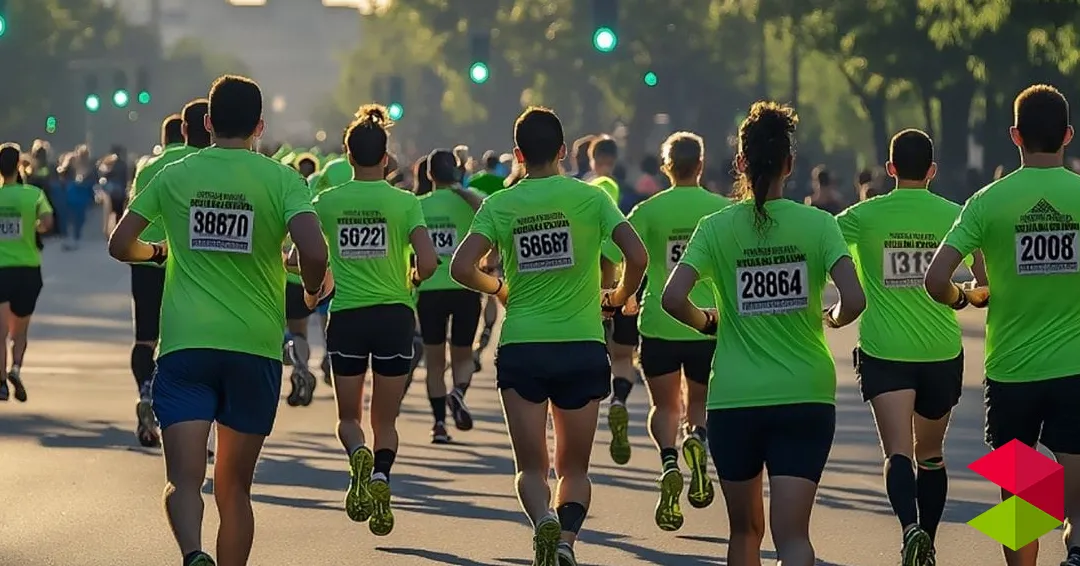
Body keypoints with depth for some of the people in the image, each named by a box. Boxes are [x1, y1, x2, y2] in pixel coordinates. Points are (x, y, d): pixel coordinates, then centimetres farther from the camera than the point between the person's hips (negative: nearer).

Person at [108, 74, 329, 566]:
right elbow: (313, 250, -16)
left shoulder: (174, 177, 4)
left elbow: (120, 245, 8)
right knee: (234, 488, 14)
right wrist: (314, 288, 5)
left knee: (183, 478, -9)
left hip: (185, 344, 0)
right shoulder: (282, 180, -2)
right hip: (256, 346, 0)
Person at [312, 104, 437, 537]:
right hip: (394, 315, 0)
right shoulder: (405, 202, -4)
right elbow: (427, 262, -12)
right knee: (386, 420, 12)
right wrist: (412, 281, 9)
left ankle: (358, 454, -19)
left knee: (348, 417, 15)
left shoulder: (327, 202, -1)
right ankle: (381, 474, -18)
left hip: (346, 316, 0)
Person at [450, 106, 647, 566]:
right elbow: (637, 256, -10)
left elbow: (461, 268, -9)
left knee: (530, 467, 7)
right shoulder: (590, 197, -1)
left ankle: (543, 520, -25)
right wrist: (619, 298, 9)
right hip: (582, 347, 0)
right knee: (574, 468, 12)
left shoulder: (499, 205, 0)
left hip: (521, 347, 0)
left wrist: (498, 288, 11)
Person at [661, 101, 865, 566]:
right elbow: (853, 300, -12)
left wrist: (707, 322, 9)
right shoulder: (817, 224, -3)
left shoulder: (716, 227, -2)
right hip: (805, 396, -1)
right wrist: (832, 319, 11)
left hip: (734, 400, 1)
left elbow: (672, 299, -12)